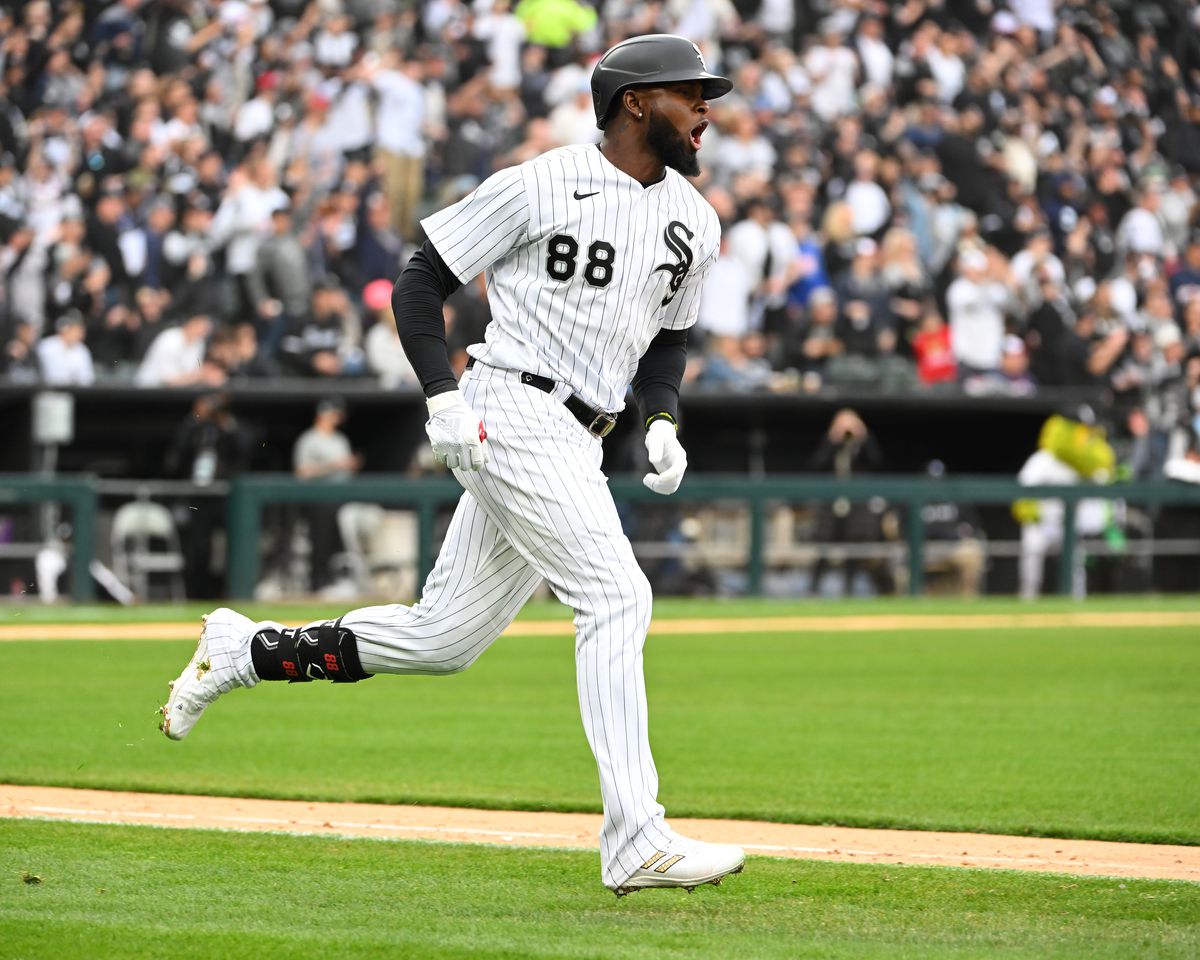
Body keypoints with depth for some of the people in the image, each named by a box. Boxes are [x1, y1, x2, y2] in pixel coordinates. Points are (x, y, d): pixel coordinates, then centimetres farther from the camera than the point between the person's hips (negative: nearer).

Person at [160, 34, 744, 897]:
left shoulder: (695, 224, 12)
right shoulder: (537, 186, -8)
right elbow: (421, 283, -3)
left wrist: (661, 420, 6)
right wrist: (443, 396, -15)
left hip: (577, 445, 8)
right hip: (512, 415, -8)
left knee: (442, 640, 10)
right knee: (616, 597, -21)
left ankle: (246, 649, 28)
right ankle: (636, 844, -24)